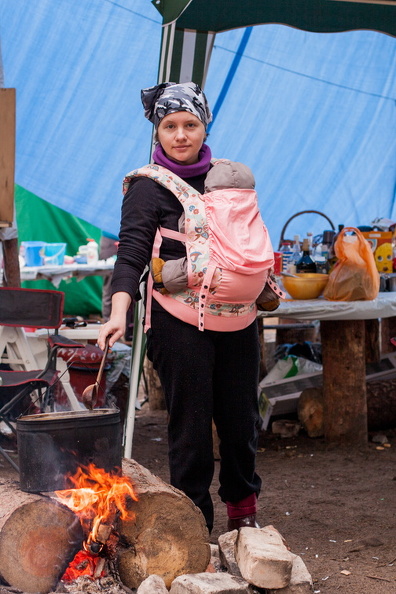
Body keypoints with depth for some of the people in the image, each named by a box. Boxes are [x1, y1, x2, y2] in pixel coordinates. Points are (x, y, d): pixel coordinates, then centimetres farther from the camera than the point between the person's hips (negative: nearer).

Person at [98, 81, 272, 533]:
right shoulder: (147, 188, -5)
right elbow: (132, 253, -15)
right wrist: (119, 312, -27)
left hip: (236, 317, 5)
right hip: (179, 321, -5)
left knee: (241, 415, 12)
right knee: (190, 420, -2)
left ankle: (242, 506, 31)